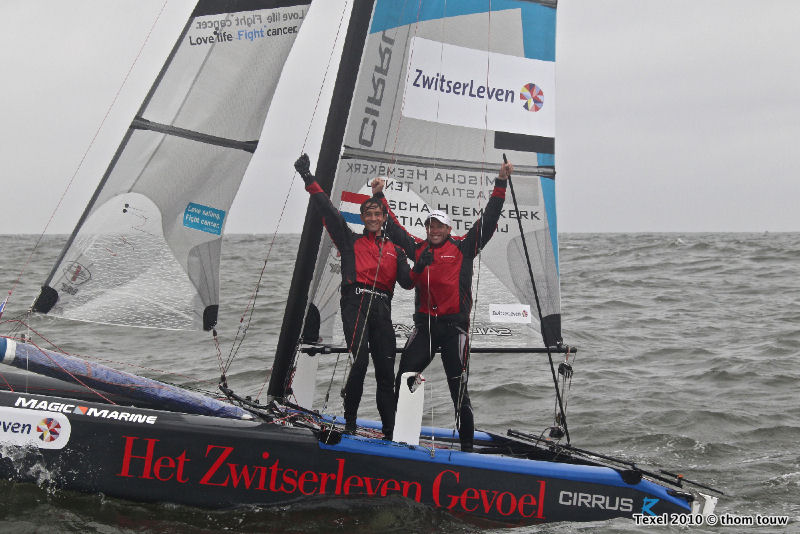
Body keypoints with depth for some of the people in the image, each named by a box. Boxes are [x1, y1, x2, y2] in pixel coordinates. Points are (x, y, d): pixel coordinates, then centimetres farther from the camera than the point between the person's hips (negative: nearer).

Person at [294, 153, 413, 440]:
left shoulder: (395, 249, 22)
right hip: (356, 303, -3)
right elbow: (328, 211, 10)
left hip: (382, 308, 3)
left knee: (385, 369, 1)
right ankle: (349, 423, -12)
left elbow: (407, 282, 12)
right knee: (360, 361, -20)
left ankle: (390, 430, 5)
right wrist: (309, 179, 5)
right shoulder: (351, 241, 16)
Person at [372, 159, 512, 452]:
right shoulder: (418, 248, 13)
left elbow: (488, 220, 2)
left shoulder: (463, 247, 5)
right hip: (424, 324, 3)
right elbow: (393, 227, 21)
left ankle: (467, 443, 7)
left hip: (454, 326, -3)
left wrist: (500, 184, -2)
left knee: (458, 389, -1)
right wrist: (379, 197, 20)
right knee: (403, 381, -2)